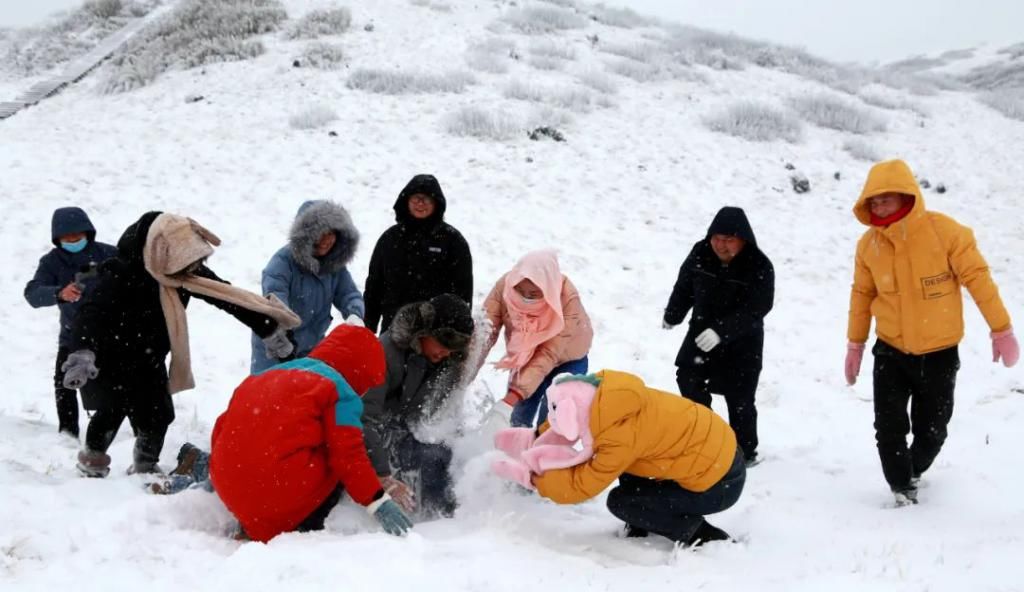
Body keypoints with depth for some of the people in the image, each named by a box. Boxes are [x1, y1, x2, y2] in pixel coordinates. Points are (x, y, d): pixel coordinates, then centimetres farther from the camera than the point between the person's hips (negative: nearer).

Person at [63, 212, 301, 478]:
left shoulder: (190, 272, -16)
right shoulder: (122, 274, -33)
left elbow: (227, 296, -9)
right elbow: (93, 313, -43)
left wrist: (269, 330, -9)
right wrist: (83, 353, -61)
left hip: (150, 360, 5)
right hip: (111, 359, -5)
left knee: (158, 414, 1)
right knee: (115, 407, -15)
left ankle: (145, 468, 24)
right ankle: (93, 457, 12)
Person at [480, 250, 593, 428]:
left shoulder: (568, 300, -38)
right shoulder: (505, 285, -30)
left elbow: (548, 355, -41)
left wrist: (511, 398, -49)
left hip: (566, 360, -3)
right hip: (523, 356, 3)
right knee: (518, 421, 4)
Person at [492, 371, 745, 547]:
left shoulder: (622, 437, -30)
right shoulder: (603, 393, -9)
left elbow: (582, 485, -18)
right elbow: (570, 423, 11)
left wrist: (532, 477, -10)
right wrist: (533, 439, 3)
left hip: (718, 484, -8)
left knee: (620, 502, -1)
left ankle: (708, 539, 1)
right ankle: (641, 525, 21)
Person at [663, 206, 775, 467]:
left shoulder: (759, 266, -22)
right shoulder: (700, 253, -10)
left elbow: (756, 309, -29)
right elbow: (684, 287, 8)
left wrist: (721, 331, -39)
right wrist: (672, 316, 20)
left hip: (741, 343, -4)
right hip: (701, 332, 5)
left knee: (739, 397, 0)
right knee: (688, 379, 7)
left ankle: (745, 451, 15)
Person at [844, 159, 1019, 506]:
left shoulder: (944, 231, -17)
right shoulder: (868, 244, -7)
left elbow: (977, 276, -10)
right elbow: (862, 294, 6)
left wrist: (1001, 329, -8)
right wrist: (854, 344, 11)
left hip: (939, 353, -1)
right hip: (890, 351, 1)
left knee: (931, 431, 12)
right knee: (889, 429, -3)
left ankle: (913, 472, 41)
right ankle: (903, 490, 18)